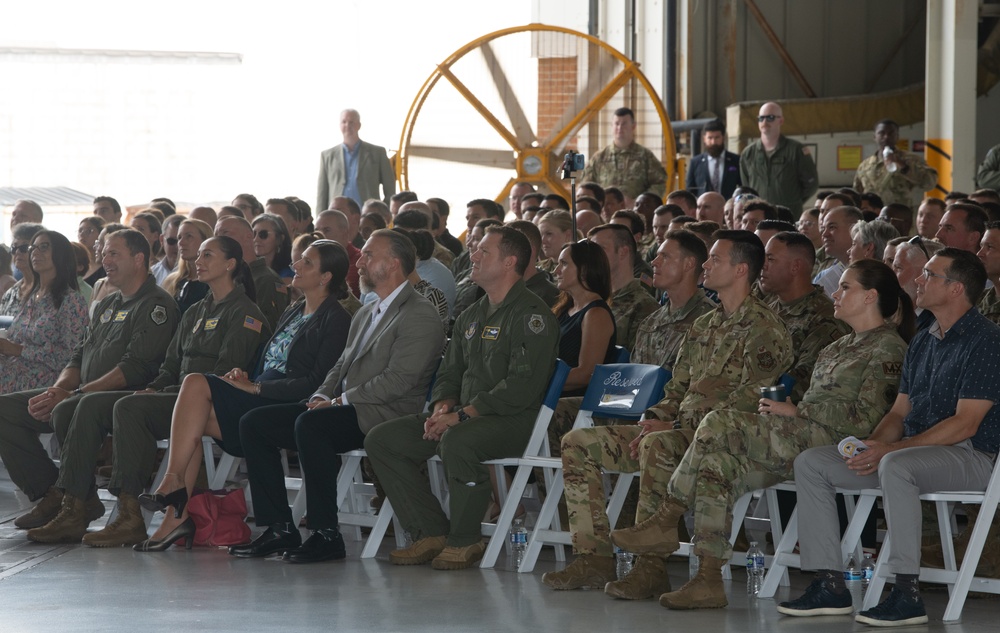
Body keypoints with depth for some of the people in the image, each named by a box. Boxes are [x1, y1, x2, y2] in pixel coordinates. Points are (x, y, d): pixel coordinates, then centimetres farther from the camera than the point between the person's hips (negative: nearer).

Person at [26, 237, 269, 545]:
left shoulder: (243, 312, -3)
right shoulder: (195, 312, 25)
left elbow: (226, 372, -14)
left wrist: (166, 393, -16)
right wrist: (152, 389, 0)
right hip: (175, 396, 9)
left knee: (129, 407, -32)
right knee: (91, 405, -11)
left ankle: (130, 517, -36)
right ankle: (72, 511, -20)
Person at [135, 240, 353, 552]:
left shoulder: (336, 319, -5)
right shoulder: (293, 312, 23)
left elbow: (318, 382, -15)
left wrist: (256, 388, -17)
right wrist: (245, 378, -1)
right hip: (258, 400, 8)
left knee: (196, 384, -21)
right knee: (192, 423, -15)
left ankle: (172, 484, -20)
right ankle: (177, 513, -18)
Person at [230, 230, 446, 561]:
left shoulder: (421, 317, -8)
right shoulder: (365, 314, 24)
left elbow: (398, 380, -17)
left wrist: (339, 401, -17)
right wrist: (321, 396, 2)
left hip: (383, 416, -10)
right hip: (344, 409, 10)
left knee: (309, 424, -35)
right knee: (253, 423, -3)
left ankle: (326, 534, -29)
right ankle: (279, 529, -5)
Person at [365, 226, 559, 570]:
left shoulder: (531, 315, -9)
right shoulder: (471, 316, 20)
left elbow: (523, 387, -19)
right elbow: (449, 372, 24)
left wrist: (462, 415, -22)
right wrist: (442, 406, 0)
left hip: (513, 421, -9)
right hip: (463, 416, 9)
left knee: (457, 441, -39)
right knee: (381, 439, -3)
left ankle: (465, 541, -19)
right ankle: (431, 533, -4)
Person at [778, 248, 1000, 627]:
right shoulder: (922, 342, 18)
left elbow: (965, 424, -17)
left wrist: (890, 449, -21)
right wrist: (871, 446, -5)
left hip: (969, 455, -9)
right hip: (916, 450, 9)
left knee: (895, 466, -40)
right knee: (810, 463, -3)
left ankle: (907, 594, -35)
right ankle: (830, 586, -7)